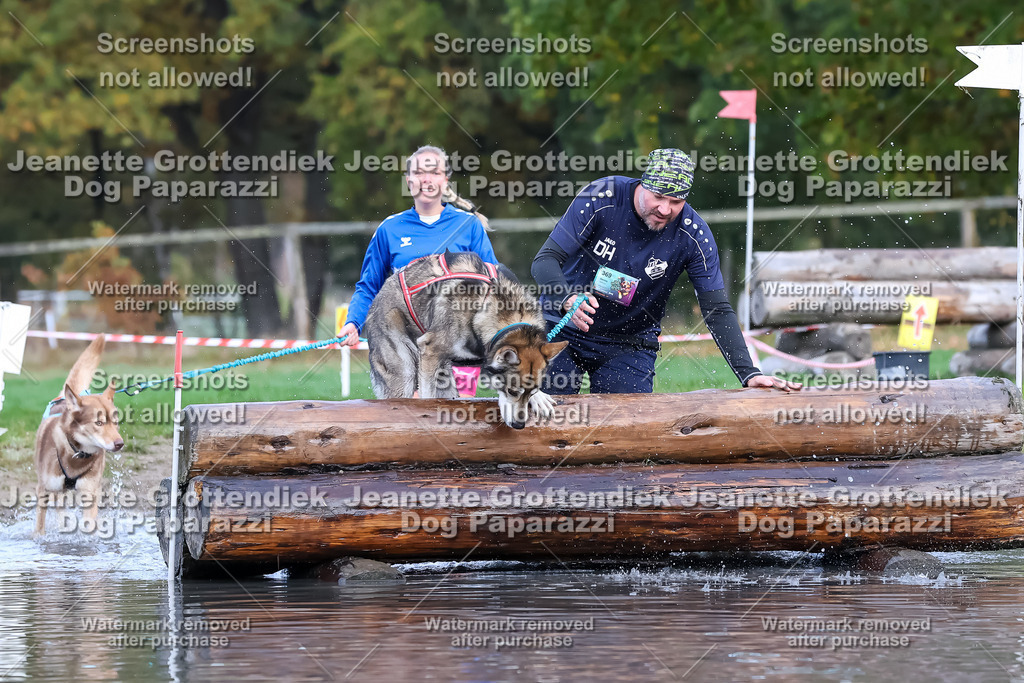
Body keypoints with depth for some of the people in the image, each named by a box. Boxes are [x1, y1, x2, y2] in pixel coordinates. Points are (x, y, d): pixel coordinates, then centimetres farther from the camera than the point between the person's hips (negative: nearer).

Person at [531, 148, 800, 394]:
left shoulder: (694, 236, -16)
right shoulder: (602, 197, -20)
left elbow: (717, 312, -13)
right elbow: (545, 261, -20)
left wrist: (748, 373, -25)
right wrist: (567, 300, -42)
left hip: (630, 346, 1)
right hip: (565, 330, -1)